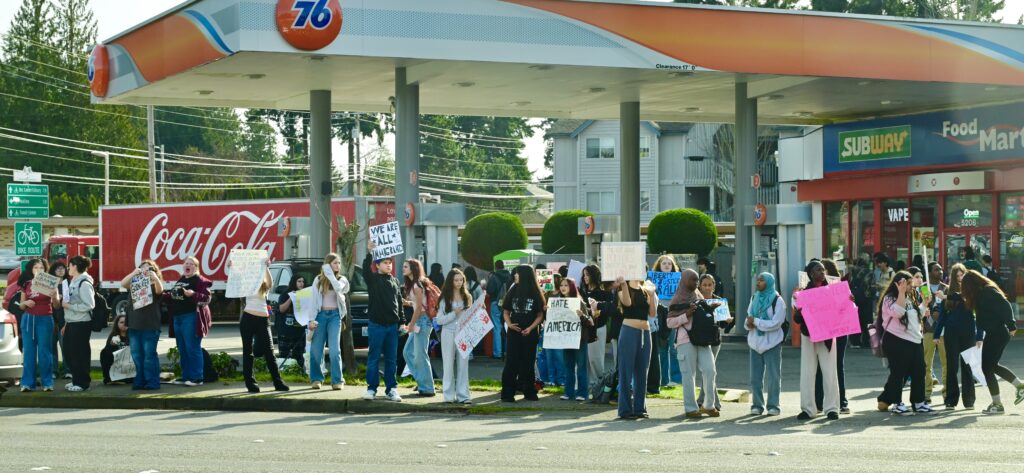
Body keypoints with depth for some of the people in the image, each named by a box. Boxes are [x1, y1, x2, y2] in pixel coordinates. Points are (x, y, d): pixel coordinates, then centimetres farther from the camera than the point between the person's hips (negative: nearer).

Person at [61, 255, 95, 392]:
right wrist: (66, 324, 17)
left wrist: (70, 306, -17)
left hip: (81, 324, -10)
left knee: (80, 353, -2)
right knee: (70, 353, 14)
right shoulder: (74, 282, 13)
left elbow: (89, 305, -20)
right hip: (72, 323, 10)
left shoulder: (84, 283, -15)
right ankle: (76, 380, 25)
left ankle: (82, 382, 6)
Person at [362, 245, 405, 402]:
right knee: (374, 358, -1)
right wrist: (370, 252, -34)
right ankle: (371, 388, 4)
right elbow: (365, 269, -22)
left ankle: (391, 389, 10)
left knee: (391, 359, 6)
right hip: (377, 324, -4)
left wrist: (401, 321, 12)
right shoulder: (372, 279, 1)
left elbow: (399, 302, 17)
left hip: (392, 324, 4)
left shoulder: (394, 280, 13)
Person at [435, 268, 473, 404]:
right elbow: (439, 320, -2)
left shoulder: (467, 297, 8)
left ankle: (462, 395, 4)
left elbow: (471, 316, 12)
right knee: (448, 365, 2)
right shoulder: (445, 298, 3)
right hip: (448, 334, -1)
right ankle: (449, 395, 7)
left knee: (463, 364, 1)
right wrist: (454, 314, -13)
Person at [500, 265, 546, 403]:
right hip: (514, 332, 1)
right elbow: (506, 311, 11)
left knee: (528, 363, 7)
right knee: (511, 363, -4)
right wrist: (509, 323, -7)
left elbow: (540, 315, 0)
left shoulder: (536, 294, 0)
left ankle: (529, 392, 18)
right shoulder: (513, 291, 6)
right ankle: (507, 393, -4)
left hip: (530, 333, -1)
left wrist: (530, 328, -13)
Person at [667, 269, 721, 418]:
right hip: (686, 340, -5)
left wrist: (711, 310, 7)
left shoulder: (698, 297, 15)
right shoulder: (677, 300, 0)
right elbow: (670, 323, -4)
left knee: (710, 371, -2)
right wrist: (686, 315, -14)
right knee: (689, 374, -2)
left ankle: (709, 405, 11)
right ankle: (690, 408, 4)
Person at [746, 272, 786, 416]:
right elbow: (749, 316, 12)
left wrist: (755, 321, -17)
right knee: (755, 376, 6)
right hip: (755, 342, 5)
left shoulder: (777, 301, -7)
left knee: (773, 376, -1)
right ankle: (757, 404, 12)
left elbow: (776, 323, -15)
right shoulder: (754, 298, 12)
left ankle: (773, 405, 5)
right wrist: (749, 323, -11)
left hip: (772, 343, -5)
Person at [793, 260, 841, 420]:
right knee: (807, 373, 1)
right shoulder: (804, 292, 1)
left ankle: (831, 407, 5)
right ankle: (808, 408, 7)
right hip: (809, 336, -1)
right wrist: (799, 312, -23)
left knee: (829, 372, 0)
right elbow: (797, 319, -1)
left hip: (827, 337, 1)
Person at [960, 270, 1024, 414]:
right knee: (992, 366, 21)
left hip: (997, 334, -10)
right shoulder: (982, 293, 12)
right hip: (993, 334, 10)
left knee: (987, 367, -3)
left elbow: (1006, 306, -21)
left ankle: (997, 404, 3)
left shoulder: (988, 292, -16)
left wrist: (1011, 326, -20)